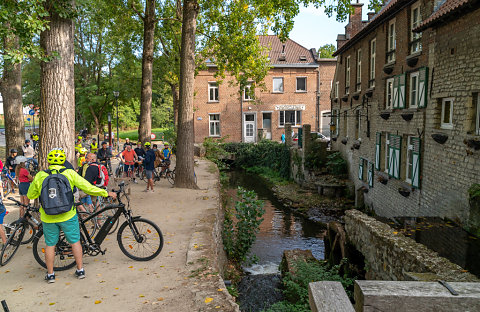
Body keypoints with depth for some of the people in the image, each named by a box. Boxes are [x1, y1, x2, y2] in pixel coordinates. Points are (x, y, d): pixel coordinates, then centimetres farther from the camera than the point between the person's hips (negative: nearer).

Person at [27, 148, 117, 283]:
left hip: (48, 218, 1)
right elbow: (88, 188, -10)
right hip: (68, 216, -1)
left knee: (50, 245, 15)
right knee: (75, 242, 13)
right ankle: (80, 270, 19)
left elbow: (30, 195, 8)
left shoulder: (40, 176, -4)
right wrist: (107, 193, -1)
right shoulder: (70, 173, -7)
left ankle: (50, 274, 24)